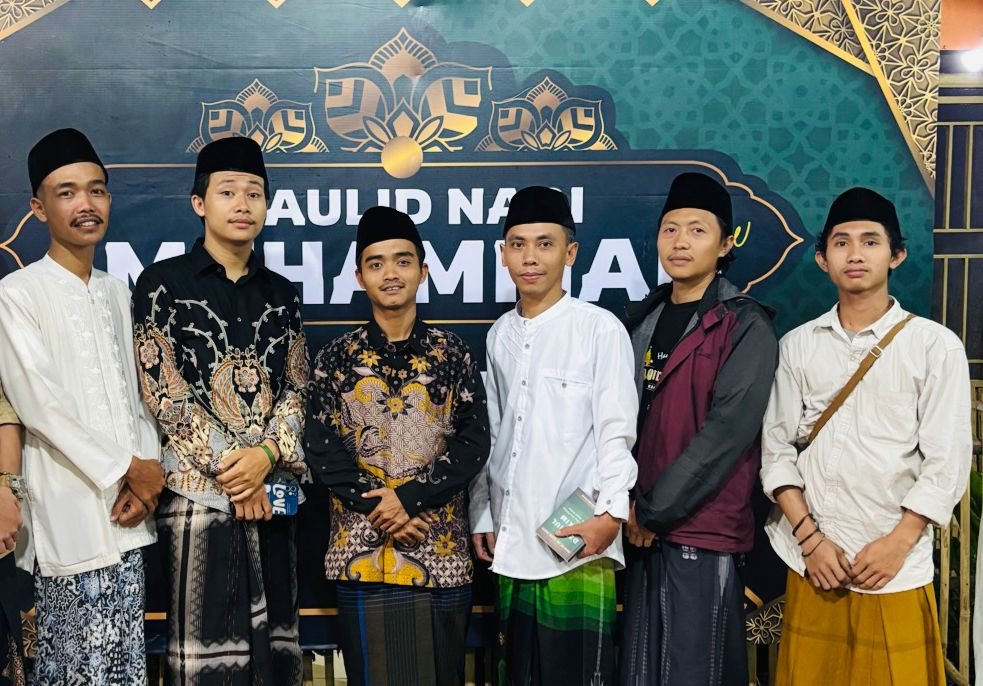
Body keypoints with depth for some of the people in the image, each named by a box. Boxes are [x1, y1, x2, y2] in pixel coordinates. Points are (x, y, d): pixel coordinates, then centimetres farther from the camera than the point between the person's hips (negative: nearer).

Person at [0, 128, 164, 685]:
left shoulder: (116, 292, 13)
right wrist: (129, 469, -10)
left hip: (126, 510, 6)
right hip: (70, 509, -5)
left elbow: (135, 393, 11)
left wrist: (146, 477, -3)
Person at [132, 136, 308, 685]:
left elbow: (298, 388, 8)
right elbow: (162, 390, -6)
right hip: (198, 489, -4)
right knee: (205, 640, 1)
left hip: (272, 489, 4)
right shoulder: (163, 283, 1)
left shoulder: (282, 294, 13)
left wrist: (267, 453, -10)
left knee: (276, 638, 9)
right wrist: (228, 464, -10)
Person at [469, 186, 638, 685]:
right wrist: (481, 515, 14)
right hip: (512, 544, 6)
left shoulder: (600, 329, -6)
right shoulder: (500, 334, 11)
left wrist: (610, 513, -17)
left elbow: (617, 431, -8)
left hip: (576, 542, -6)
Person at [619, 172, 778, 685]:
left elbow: (727, 431, -16)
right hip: (643, 529, 6)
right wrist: (629, 509, 1)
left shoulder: (745, 327, -7)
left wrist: (653, 511, -14)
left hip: (702, 532, -6)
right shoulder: (644, 319, 11)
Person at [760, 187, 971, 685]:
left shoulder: (936, 345, -2)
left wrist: (897, 544, -11)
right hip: (813, 565, 2)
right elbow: (777, 451, 3)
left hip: (897, 572, -2)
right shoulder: (797, 346, 5)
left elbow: (946, 463, -4)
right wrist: (810, 538, -7)